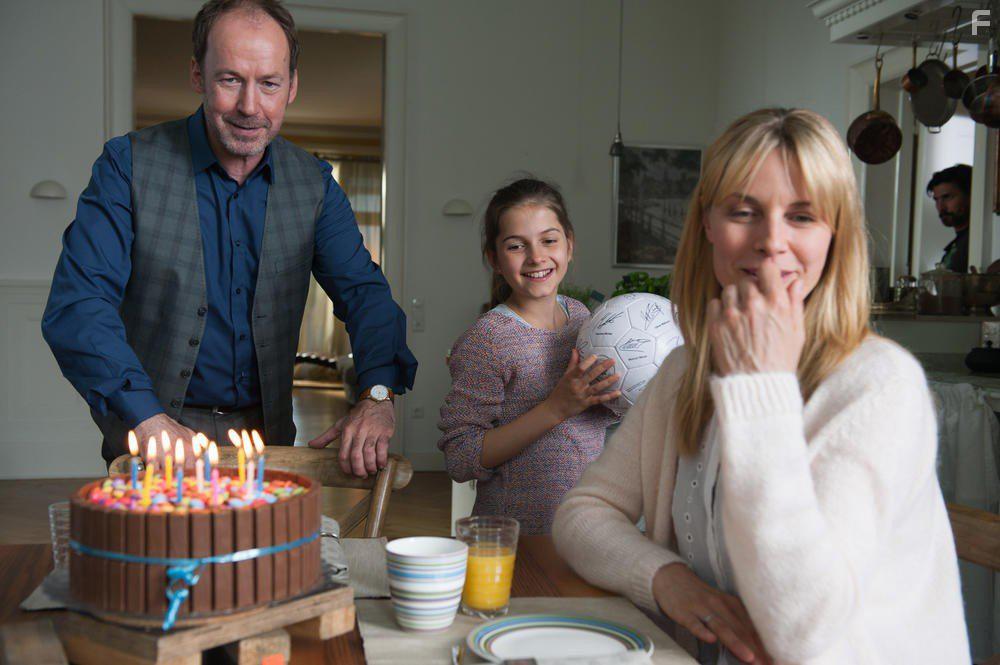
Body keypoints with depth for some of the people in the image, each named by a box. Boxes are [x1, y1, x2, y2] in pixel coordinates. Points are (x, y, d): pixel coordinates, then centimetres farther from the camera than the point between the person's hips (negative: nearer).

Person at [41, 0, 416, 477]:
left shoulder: (313, 183, 5)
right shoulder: (130, 164, -6)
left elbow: (364, 291, 3)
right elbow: (76, 305, -12)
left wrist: (377, 395, -17)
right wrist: (150, 420, -26)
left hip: (265, 435, 3)